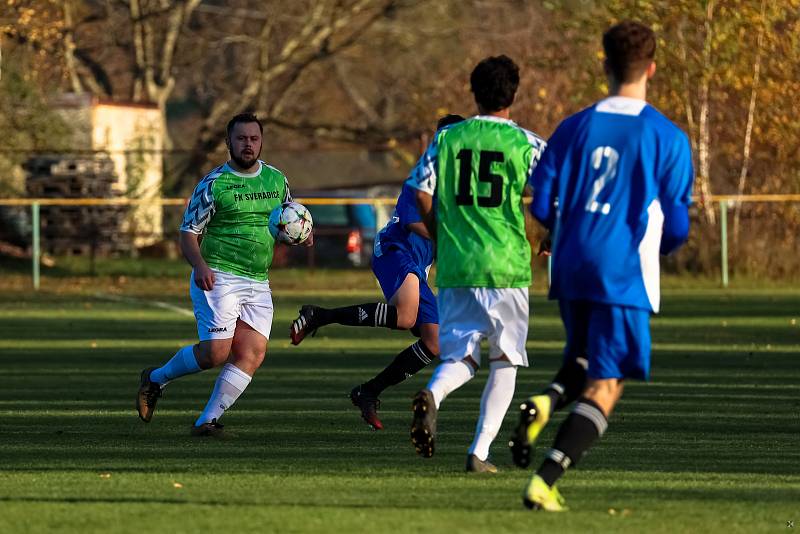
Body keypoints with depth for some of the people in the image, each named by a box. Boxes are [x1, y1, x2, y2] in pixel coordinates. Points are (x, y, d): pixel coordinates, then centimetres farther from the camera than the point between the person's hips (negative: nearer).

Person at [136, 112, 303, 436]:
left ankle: (207, 421, -6)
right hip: (218, 279, -5)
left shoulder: (276, 179, 11)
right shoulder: (213, 184, -6)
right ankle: (155, 379, 11)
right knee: (216, 352, -15)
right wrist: (200, 266, -24)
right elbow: (188, 233, -5)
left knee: (252, 354, -10)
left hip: (258, 284, 5)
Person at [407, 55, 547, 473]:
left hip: (453, 266, 2)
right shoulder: (527, 144, -2)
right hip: (506, 266, -2)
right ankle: (480, 451, 2)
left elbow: (422, 193, 3)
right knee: (504, 361, 11)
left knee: (460, 356, 9)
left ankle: (432, 394, -25)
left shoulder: (446, 137, 5)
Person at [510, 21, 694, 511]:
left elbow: (542, 207, 5)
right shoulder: (668, 138, -4)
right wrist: (659, 244, 20)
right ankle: (545, 483, -14)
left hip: (572, 269, 4)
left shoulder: (574, 128, 5)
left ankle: (545, 405, -6)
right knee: (605, 387, 0)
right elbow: (678, 227, -3)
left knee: (585, 360, 27)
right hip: (625, 276, -4)